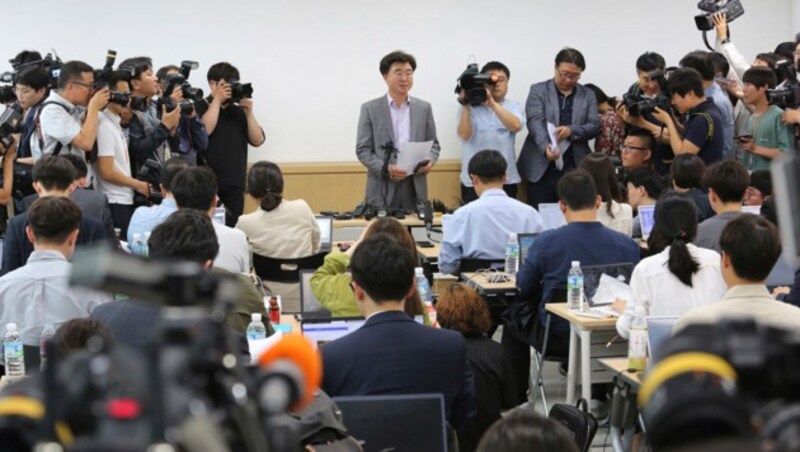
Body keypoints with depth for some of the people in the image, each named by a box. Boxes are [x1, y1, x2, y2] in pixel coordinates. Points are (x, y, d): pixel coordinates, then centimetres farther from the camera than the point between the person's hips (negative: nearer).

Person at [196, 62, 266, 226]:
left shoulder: (239, 112, 14)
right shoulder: (200, 107, 4)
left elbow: (257, 140, 7)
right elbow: (204, 130, -16)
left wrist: (249, 112, -3)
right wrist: (217, 100, -10)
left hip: (235, 184, 4)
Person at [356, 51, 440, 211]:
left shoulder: (424, 108, 11)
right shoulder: (370, 109, 4)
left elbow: (433, 144, 15)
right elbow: (363, 150, 0)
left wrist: (430, 160, -8)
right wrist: (385, 169, -16)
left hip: (415, 189, 2)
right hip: (382, 190, -2)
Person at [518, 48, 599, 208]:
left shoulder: (588, 95, 13)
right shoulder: (538, 91, 4)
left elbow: (595, 126, 4)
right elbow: (535, 123, -9)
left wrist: (571, 131, -17)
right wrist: (546, 147, -27)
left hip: (576, 169, 2)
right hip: (542, 168, -2)